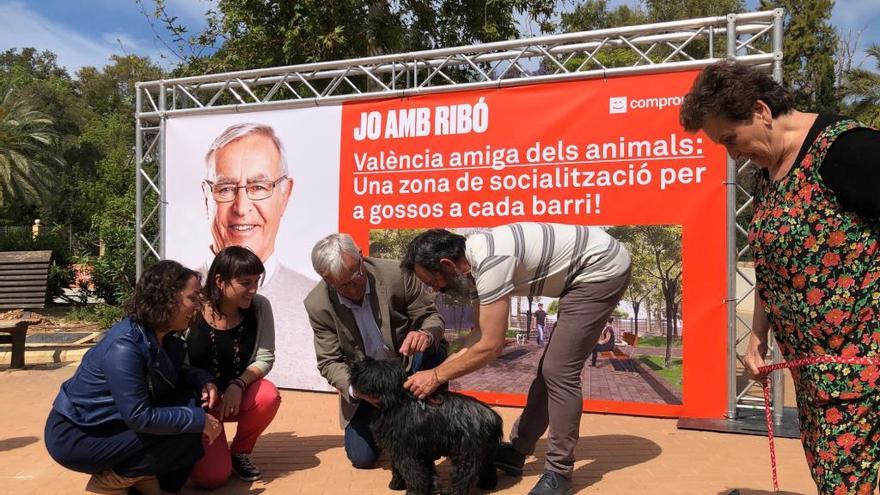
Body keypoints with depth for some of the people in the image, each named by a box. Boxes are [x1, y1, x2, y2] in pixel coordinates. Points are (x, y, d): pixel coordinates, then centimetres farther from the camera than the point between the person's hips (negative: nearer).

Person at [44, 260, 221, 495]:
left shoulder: (160, 336, -2)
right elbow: (139, 418, -28)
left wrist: (203, 380, -8)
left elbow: (174, 374, 13)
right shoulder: (124, 346, -29)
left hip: (114, 422, 9)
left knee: (192, 400, -7)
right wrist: (199, 420, -22)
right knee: (183, 436, -20)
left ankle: (143, 475, 5)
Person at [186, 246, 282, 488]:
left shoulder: (260, 307, -11)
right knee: (212, 476, -18)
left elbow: (265, 358, -11)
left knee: (269, 395, -32)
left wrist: (238, 385, -27)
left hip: (238, 395, 3)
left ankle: (240, 452, 0)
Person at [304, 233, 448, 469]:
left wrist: (426, 334, -39)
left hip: (408, 366, -1)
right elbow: (329, 362, -12)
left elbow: (432, 317, -13)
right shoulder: (318, 305, -18)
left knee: (432, 349, -34)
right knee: (361, 457, -4)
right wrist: (354, 388, -33)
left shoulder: (397, 274, -23)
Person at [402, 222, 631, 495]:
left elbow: (490, 346, -24)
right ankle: (516, 451, 24)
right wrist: (438, 368, 0)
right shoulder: (473, 261, 2)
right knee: (550, 369, 14)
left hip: (603, 267, -10)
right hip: (585, 274, 10)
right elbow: (482, 332, 8)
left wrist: (436, 376, -15)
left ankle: (559, 473, 4)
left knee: (558, 372, -9)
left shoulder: (490, 260, -28)